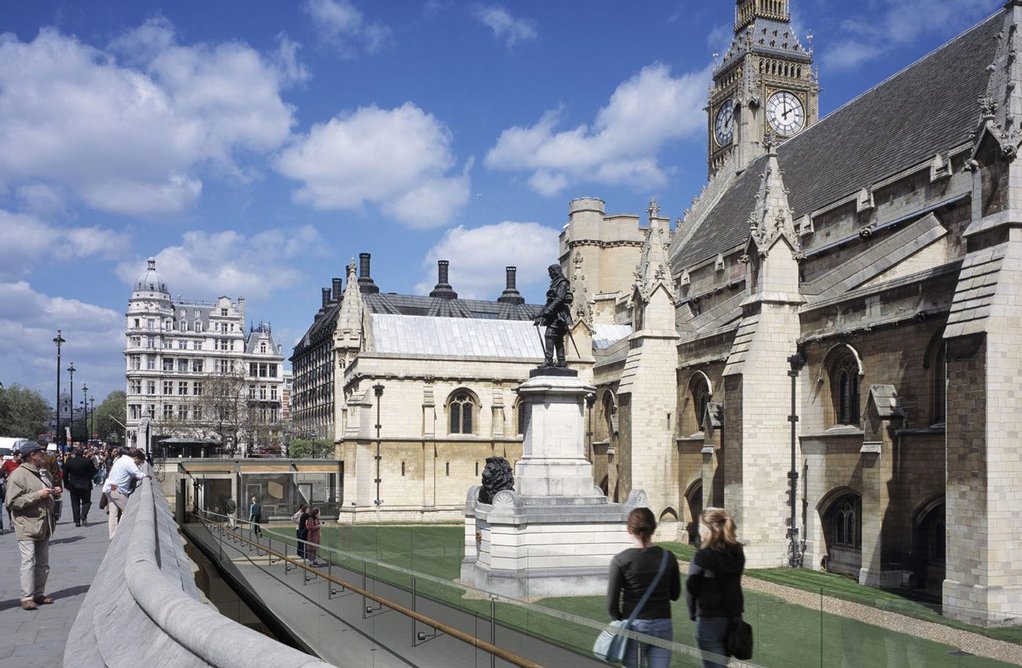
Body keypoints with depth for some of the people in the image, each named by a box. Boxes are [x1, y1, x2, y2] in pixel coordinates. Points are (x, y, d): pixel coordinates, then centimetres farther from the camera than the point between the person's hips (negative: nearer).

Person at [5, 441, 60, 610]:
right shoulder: (18, 475, -11)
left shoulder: (45, 473, 15)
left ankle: (39, 594, 20)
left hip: (44, 526, 8)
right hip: (27, 527, -8)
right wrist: (38, 495, -21)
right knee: (28, 561, -10)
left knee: (43, 563, 11)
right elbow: (12, 502, -18)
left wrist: (55, 493, 7)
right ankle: (26, 598, -5)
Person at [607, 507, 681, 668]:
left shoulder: (621, 560, -10)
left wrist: (620, 621, 10)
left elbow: (612, 603, -7)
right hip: (662, 626, 2)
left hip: (634, 626, -2)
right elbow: (675, 594, 10)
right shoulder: (668, 558, -2)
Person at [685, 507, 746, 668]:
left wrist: (693, 613, 4)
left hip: (710, 620, -6)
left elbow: (691, 589, -8)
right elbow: (734, 583, 7)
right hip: (734, 617, 6)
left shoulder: (702, 556, -16)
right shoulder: (737, 552, 1)